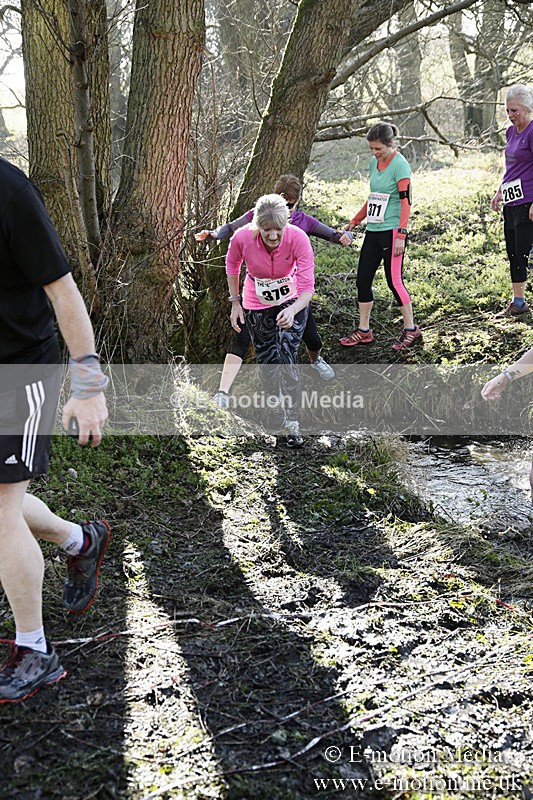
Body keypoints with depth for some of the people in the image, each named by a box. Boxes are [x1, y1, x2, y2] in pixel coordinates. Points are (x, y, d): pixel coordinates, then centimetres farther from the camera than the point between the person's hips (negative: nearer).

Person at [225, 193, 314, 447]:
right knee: (267, 361, 10)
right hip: (257, 305, 2)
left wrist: (292, 311, -51)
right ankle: (278, 405, 38)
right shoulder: (242, 238, -28)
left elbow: (307, 288, -32)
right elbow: (232, 265, -3)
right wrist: (235, 302, 0)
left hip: (292, 302, -2)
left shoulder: (298, 239, -32)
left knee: (286, 359, -15)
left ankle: (292, 423, -7)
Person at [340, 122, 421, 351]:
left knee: (394, 280, -5)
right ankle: (364, 331, 17)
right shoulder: (374, 162, 12)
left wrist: (401, 235, -21)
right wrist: (355, 221, 26)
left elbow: (405, 201, -14)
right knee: (362, 279, 7)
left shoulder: (399, 165, -11)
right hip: (373, 230, 8)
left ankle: (411, 329, 10)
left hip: (392, 231, -8)